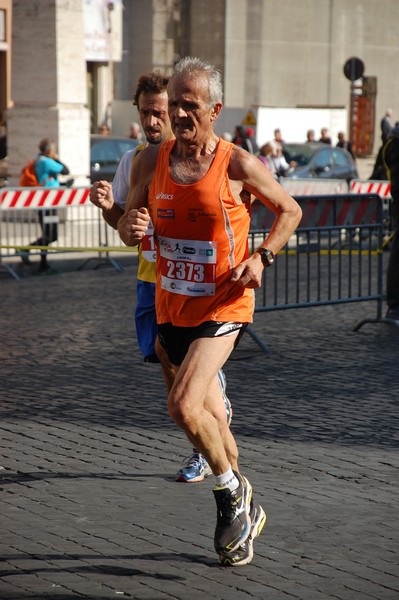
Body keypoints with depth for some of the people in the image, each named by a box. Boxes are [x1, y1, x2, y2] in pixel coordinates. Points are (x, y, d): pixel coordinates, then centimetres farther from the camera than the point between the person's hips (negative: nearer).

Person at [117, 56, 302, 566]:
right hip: (171, 308, 5)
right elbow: (128, 228, 10)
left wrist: (262, 257, -11)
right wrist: (131, 227, -14)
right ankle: (242, 510, 35)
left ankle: (232, 490, 4)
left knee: (183, 406, -22)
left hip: (223, 306, -5)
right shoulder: (151, 161, 0)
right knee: (210, 416, 16)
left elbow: (289, 210, 4)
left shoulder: (238, 165, -11)